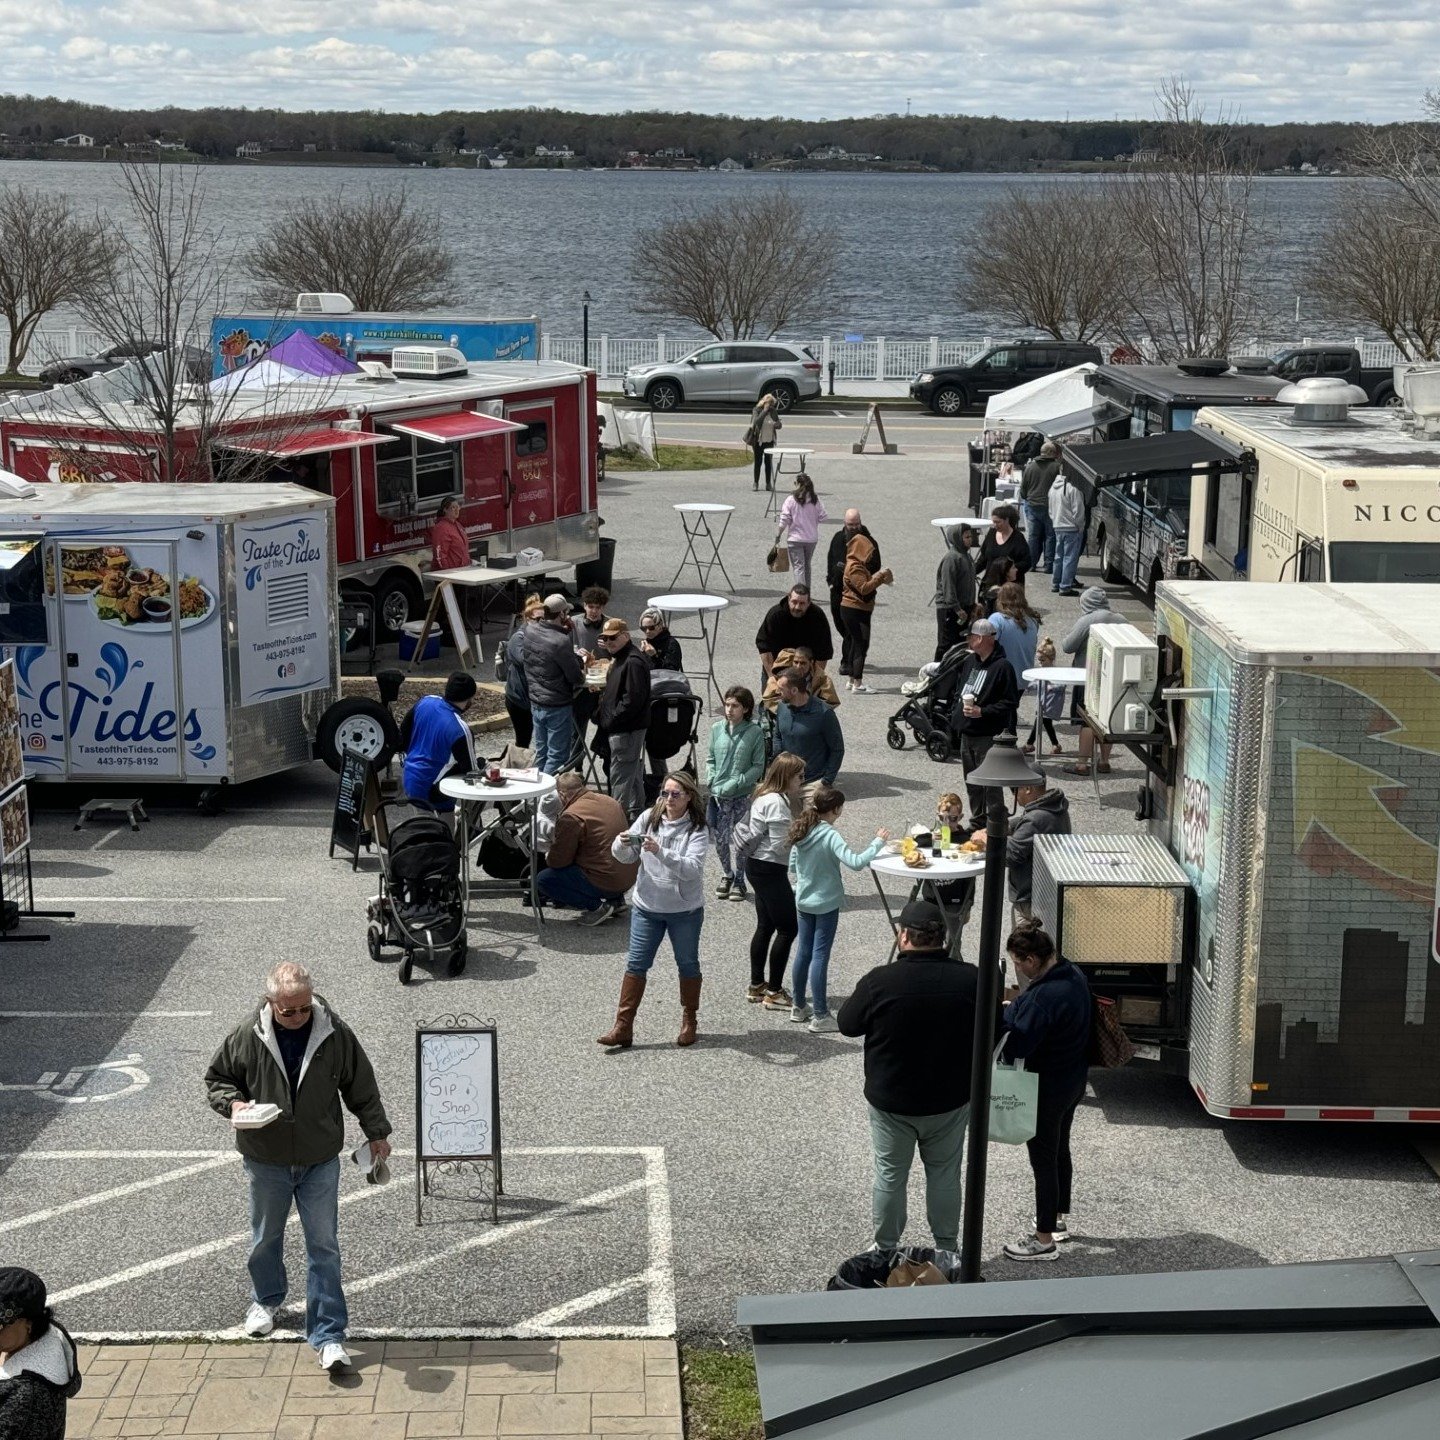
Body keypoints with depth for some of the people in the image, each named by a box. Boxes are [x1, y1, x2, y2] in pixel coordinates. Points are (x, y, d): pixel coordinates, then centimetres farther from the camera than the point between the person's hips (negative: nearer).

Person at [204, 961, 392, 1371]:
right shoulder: (246, 1037, -13)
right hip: (266, 1158, 1)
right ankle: (266, 1300, 48)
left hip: (320, 1160, -1)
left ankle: (329, 1335, 4)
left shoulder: (334, 1033, -12)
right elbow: (216, 1078, 3)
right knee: (266, 1238, 21)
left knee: (324, 1246, -1)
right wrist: (233, 1103, -18)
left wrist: (377, 1132, 8)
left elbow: (361, 1085, 1)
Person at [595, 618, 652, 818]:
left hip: (627, 731, -11)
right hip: (618, 728, 11)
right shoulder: (619, 659, 15)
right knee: (634, 775, 20)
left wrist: (610, 721, -19)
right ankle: (636, 813, 29)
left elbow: (632, 699, -25)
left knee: (620, 778, -7)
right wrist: (601, 716, 12)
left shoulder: (633, 663, -19)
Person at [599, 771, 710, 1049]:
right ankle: (623, 1027, 6)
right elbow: (624, 856, -1)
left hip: (685, 910, -2)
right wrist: (622, 844, -24)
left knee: (688, 964, 13)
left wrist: (660, 852, -38)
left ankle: (689, 1021, 32)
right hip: (647, 906, 3)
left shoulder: (697, 830, -13)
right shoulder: (649, 818, -3)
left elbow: (692, 869, -27)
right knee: (636, 964, 2)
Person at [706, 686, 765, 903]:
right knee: (720, 840, 6)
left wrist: (736, 783, -15)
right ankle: (726, 874, 30)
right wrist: (711, 778, -5)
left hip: (743, 795, -2)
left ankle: (739, 880, 22)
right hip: (718, 794, 2)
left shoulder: (754, 733, -9)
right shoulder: (717, 729, 0)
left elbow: (758, 767, -7)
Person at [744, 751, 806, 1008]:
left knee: (765, 926, 18)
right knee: (788, 928, -1)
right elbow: (780, 845, -23)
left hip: (758, 865, 10)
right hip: (770, 870, -10)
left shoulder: (766, 795, 9)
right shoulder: (776, 803, -22)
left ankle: (756, 986, 26)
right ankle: (773, 992, 5)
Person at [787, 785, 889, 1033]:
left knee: (803, 952, 16)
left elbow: (793, 867, 9)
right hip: (826, 903, -7)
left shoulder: (801, 831, 0)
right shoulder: (830, 836, -22)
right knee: (820, 956, -1)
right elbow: (856, 862, -32)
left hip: (803, 901, 7)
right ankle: (820, 1016, 4)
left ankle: (798, 1006, 26)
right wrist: (878, 842, -23)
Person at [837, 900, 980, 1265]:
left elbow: (847, 1024, -6)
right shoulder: (970, 980, -14)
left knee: (890, 1176, 15)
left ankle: (886, 1252, 30)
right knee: (944, 1174, 19)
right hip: (950, 1102, 2)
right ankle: (946, 1251, 31)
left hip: (890, 1102, -2)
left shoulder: (879, 982, -22)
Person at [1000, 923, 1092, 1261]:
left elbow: (1015, 1048, -33)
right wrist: (1015, 1007, 1)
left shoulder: (1043, 997, -33)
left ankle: (1044, 1240, 16)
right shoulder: (1073, 976, -2)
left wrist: (997, 1016, -19)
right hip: (1073, 1082, 10)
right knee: (1060, 1150, 25)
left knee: (1043, 1161, 4)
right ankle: (1059, 1219, 43)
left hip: (1047, 1091, -10)